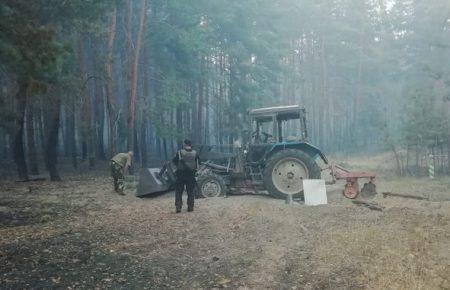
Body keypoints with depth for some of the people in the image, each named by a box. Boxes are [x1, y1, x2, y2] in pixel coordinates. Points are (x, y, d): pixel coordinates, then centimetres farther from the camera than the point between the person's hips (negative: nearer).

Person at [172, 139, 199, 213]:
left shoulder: (180, 153, -9)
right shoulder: (195, 153, -2)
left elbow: (174, 161, -2)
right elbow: (198, 162, 7)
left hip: (181, 174, -2)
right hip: (191, 175, 2)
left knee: (178, 192, 6)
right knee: (190, 192, 12)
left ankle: (178, 207, 1)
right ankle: (190, 207, 13)